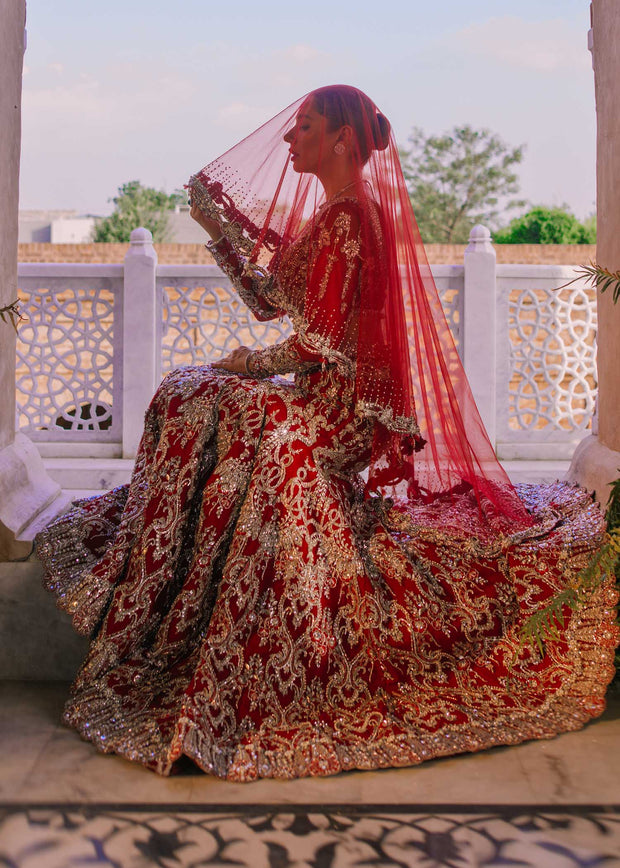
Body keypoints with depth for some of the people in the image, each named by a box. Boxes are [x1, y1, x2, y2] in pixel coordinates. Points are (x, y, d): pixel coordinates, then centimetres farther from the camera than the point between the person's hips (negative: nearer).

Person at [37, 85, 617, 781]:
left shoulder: (350, 217, -15)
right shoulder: (331, 214, 16)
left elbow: (316, 344, -20)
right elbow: (268, 300, 19)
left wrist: (247, 364, -4)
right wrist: (220, 228, 13)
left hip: (345, 404, -10)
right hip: (330, 395, 10)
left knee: (209, 404, -22)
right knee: (186, 396, 7)